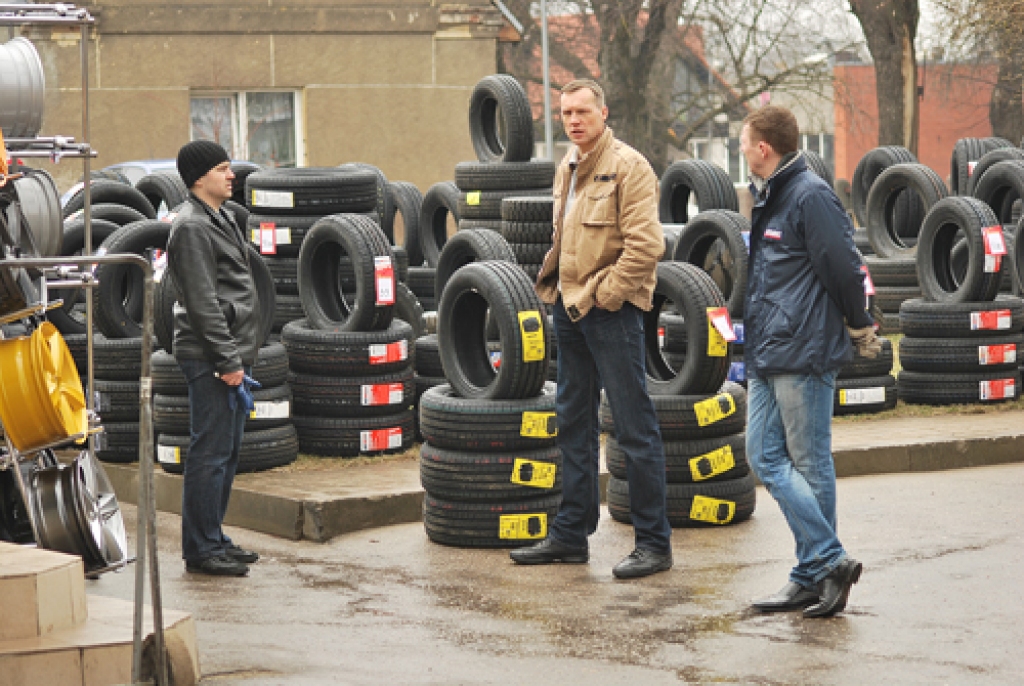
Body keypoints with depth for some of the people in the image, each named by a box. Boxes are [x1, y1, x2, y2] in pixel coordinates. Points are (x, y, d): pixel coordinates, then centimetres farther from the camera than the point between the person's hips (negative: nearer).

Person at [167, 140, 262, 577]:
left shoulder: (219, 219, 18)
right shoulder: (192, 227, -14)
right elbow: (203, 303, -19)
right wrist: (227, 361, -20)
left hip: (232, 355, 10)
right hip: (212, 359, -10)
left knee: (228, 451, 13)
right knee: (211, 452, -7)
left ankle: (214, 540, 21)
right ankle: (201, 549, -2)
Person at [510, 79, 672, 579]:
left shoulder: (627, 166, -12)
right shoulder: (567, 169, 15)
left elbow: (645, 244, -19)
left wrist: (604, 294, -15)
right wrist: (557, 284, 14)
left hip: (610, 311, -9)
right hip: (569, 308, 9)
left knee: (634, 426, -5)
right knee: (573, 422, 14)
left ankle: (654, 542, -1)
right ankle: (571, 533, 23)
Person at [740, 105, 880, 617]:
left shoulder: (811, 197, -14)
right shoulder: (769, 199, 16)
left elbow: (844, 269, -15)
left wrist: (859, 329, -2)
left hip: (804, 356, -9)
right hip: (768, 358, 10)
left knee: (809, 464, -4)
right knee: (766, 459, 6)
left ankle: (825, 564, 4)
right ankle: (818, 572, 9)